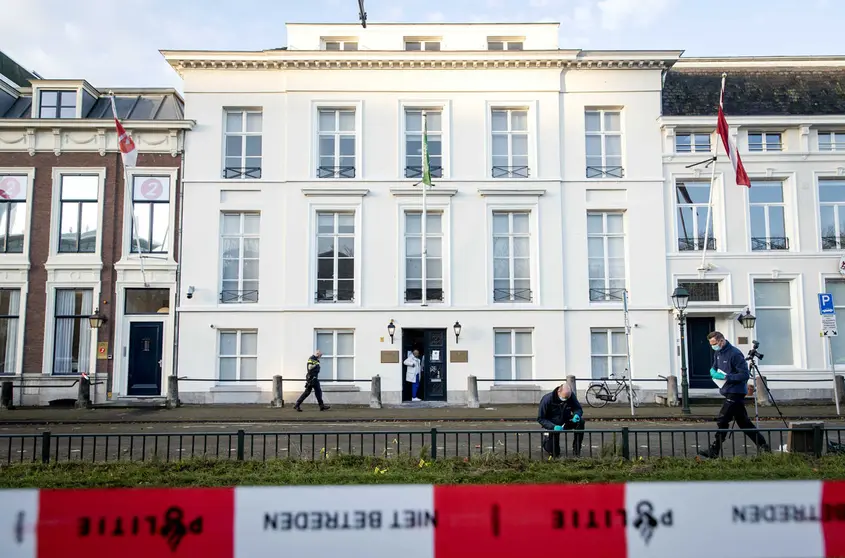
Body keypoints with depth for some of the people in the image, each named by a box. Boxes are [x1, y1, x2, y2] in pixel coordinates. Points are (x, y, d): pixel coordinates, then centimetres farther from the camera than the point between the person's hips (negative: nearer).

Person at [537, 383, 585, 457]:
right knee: (555, 453, -9)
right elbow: (540, 418, -21)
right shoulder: (547, 399, -26)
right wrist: (553, 427, -36)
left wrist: (576, 415, -31)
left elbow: (578, 408, -5)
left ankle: (576, 449, -14)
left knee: (580, 421, -26)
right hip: (552, 426, -3)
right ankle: (546, 440, 27)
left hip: (566, 422, 3)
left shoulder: (571, 396, -16)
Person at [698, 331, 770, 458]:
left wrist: (727, 377, -26)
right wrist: (715, 373, -5)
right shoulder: (717, 353, 10)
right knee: (744, 422, 14)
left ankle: (714, 451, -5)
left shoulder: (735, 354, -17)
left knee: (722, 420, -10)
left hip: (736, 392, -9)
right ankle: (763, 446, 23)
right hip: (728, 392, 9)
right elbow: (713, 369, 18)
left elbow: (745, 374, -18)